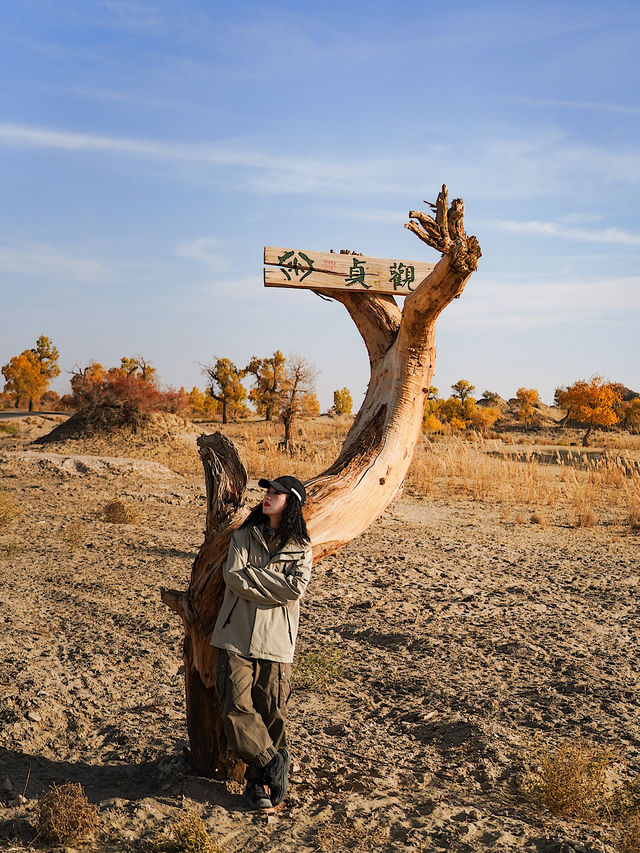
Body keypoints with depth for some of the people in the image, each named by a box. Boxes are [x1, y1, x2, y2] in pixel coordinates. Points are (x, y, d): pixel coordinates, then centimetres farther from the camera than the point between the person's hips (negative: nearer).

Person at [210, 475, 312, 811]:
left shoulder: (301, 548, 7)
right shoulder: (244, 536, 9)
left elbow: (296, 587, -11)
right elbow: (232, 575, -6)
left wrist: (251, 574, -8)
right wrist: (273, 585, -10)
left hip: (276, 641, 0)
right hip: (237, 635, 1)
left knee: (271, 713, 0)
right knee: (236, 707, -11)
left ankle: (258, 781, 18)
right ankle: (273, 761, 7)